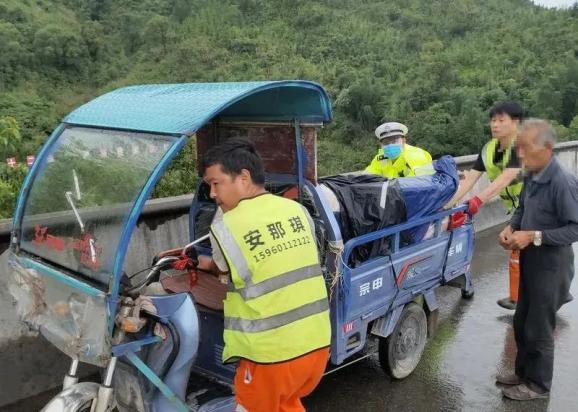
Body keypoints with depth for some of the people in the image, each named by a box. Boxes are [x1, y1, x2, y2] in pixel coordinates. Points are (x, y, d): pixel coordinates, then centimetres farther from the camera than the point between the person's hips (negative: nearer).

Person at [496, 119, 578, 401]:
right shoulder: (531, 176, 0)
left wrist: (534, 236, -26)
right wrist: (511, 227, -3)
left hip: (551, 266, -8)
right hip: (530, 261, 8)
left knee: (538, 329, 7)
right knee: (521, 322, 20)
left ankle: (538, 384, 27)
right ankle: (524, 372, 39)